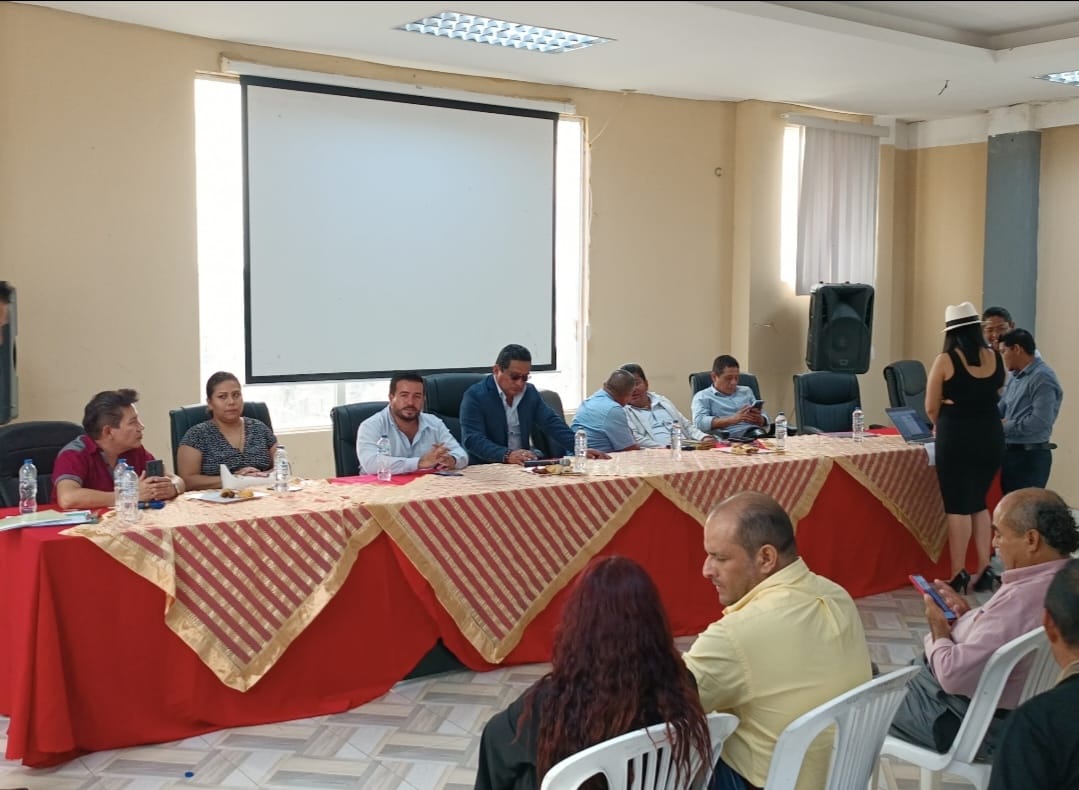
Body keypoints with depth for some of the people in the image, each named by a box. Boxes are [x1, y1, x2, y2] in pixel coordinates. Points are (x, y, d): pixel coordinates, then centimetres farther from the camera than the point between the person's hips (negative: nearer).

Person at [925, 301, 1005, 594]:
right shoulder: (995, 357, 3)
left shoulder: (945, 360, -9)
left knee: (958, 505, 3)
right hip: (990, 435, 5)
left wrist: (940, 426, 16)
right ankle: (985, 571, 13)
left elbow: (931, 407, -4)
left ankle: (959, 575, 5)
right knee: (979, 503, 16)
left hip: (957, 436, -5)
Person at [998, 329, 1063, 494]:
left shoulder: (1042, 378, -16)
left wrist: (1003, 426, -14)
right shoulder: (1015, 376, 12)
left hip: (1030, 456, -9)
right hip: (1010, 452, 9)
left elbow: (1039, 422, -24)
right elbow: (1001, 410, 15)